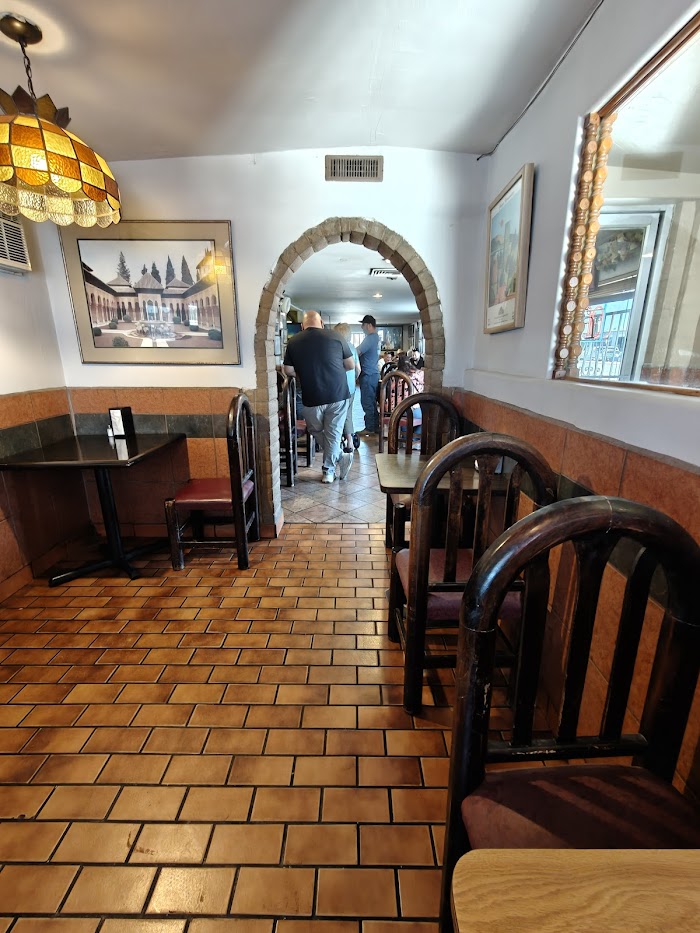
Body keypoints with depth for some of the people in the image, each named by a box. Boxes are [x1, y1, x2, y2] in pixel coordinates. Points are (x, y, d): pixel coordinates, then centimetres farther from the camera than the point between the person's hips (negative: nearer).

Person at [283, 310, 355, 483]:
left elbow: (289, 371, 5)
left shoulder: (293, 342, 0)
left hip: (312, 398, 0)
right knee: (333, 433, 10)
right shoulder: (335, 336, -2)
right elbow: (351, 365, 4)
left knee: (317, 432, 22)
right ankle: (328, 471, 15)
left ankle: (339, 458, 19)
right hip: (338, 394, 0)